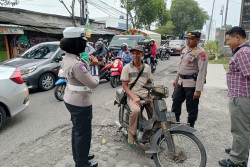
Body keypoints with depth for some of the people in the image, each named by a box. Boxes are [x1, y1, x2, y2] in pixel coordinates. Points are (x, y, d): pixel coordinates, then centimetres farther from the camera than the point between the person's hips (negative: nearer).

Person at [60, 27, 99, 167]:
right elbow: (93, 83, -24)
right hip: (80, 102, -10)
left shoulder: (67, 58, 1)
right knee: (83, 134, 8)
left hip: (71, 99, 10)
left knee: (77, 130, 24)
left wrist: (89, 64, 3)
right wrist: (97, 77, -3)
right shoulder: (76, 64, -29)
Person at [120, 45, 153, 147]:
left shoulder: (147, 67, 12)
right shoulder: (127, 68, 1)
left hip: (145, 95, 4)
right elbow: (124, 85, -4)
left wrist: (151, 96, -2)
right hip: (132, 95, -4)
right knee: (136, 110, -32)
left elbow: (149, 84, 14)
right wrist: (134, 98, -16)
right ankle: (131, 133, -10)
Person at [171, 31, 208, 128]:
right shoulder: (185, 50, 13)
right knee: (175, 102, 16)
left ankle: (190, 127, 22)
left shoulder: (201, 53, -14)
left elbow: (202, 72, -19)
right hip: (181, 82, 8)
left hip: (192, 83, -8)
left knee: (192, 108, 4)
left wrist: (198, 90, -23)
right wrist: (176, 79, 21)